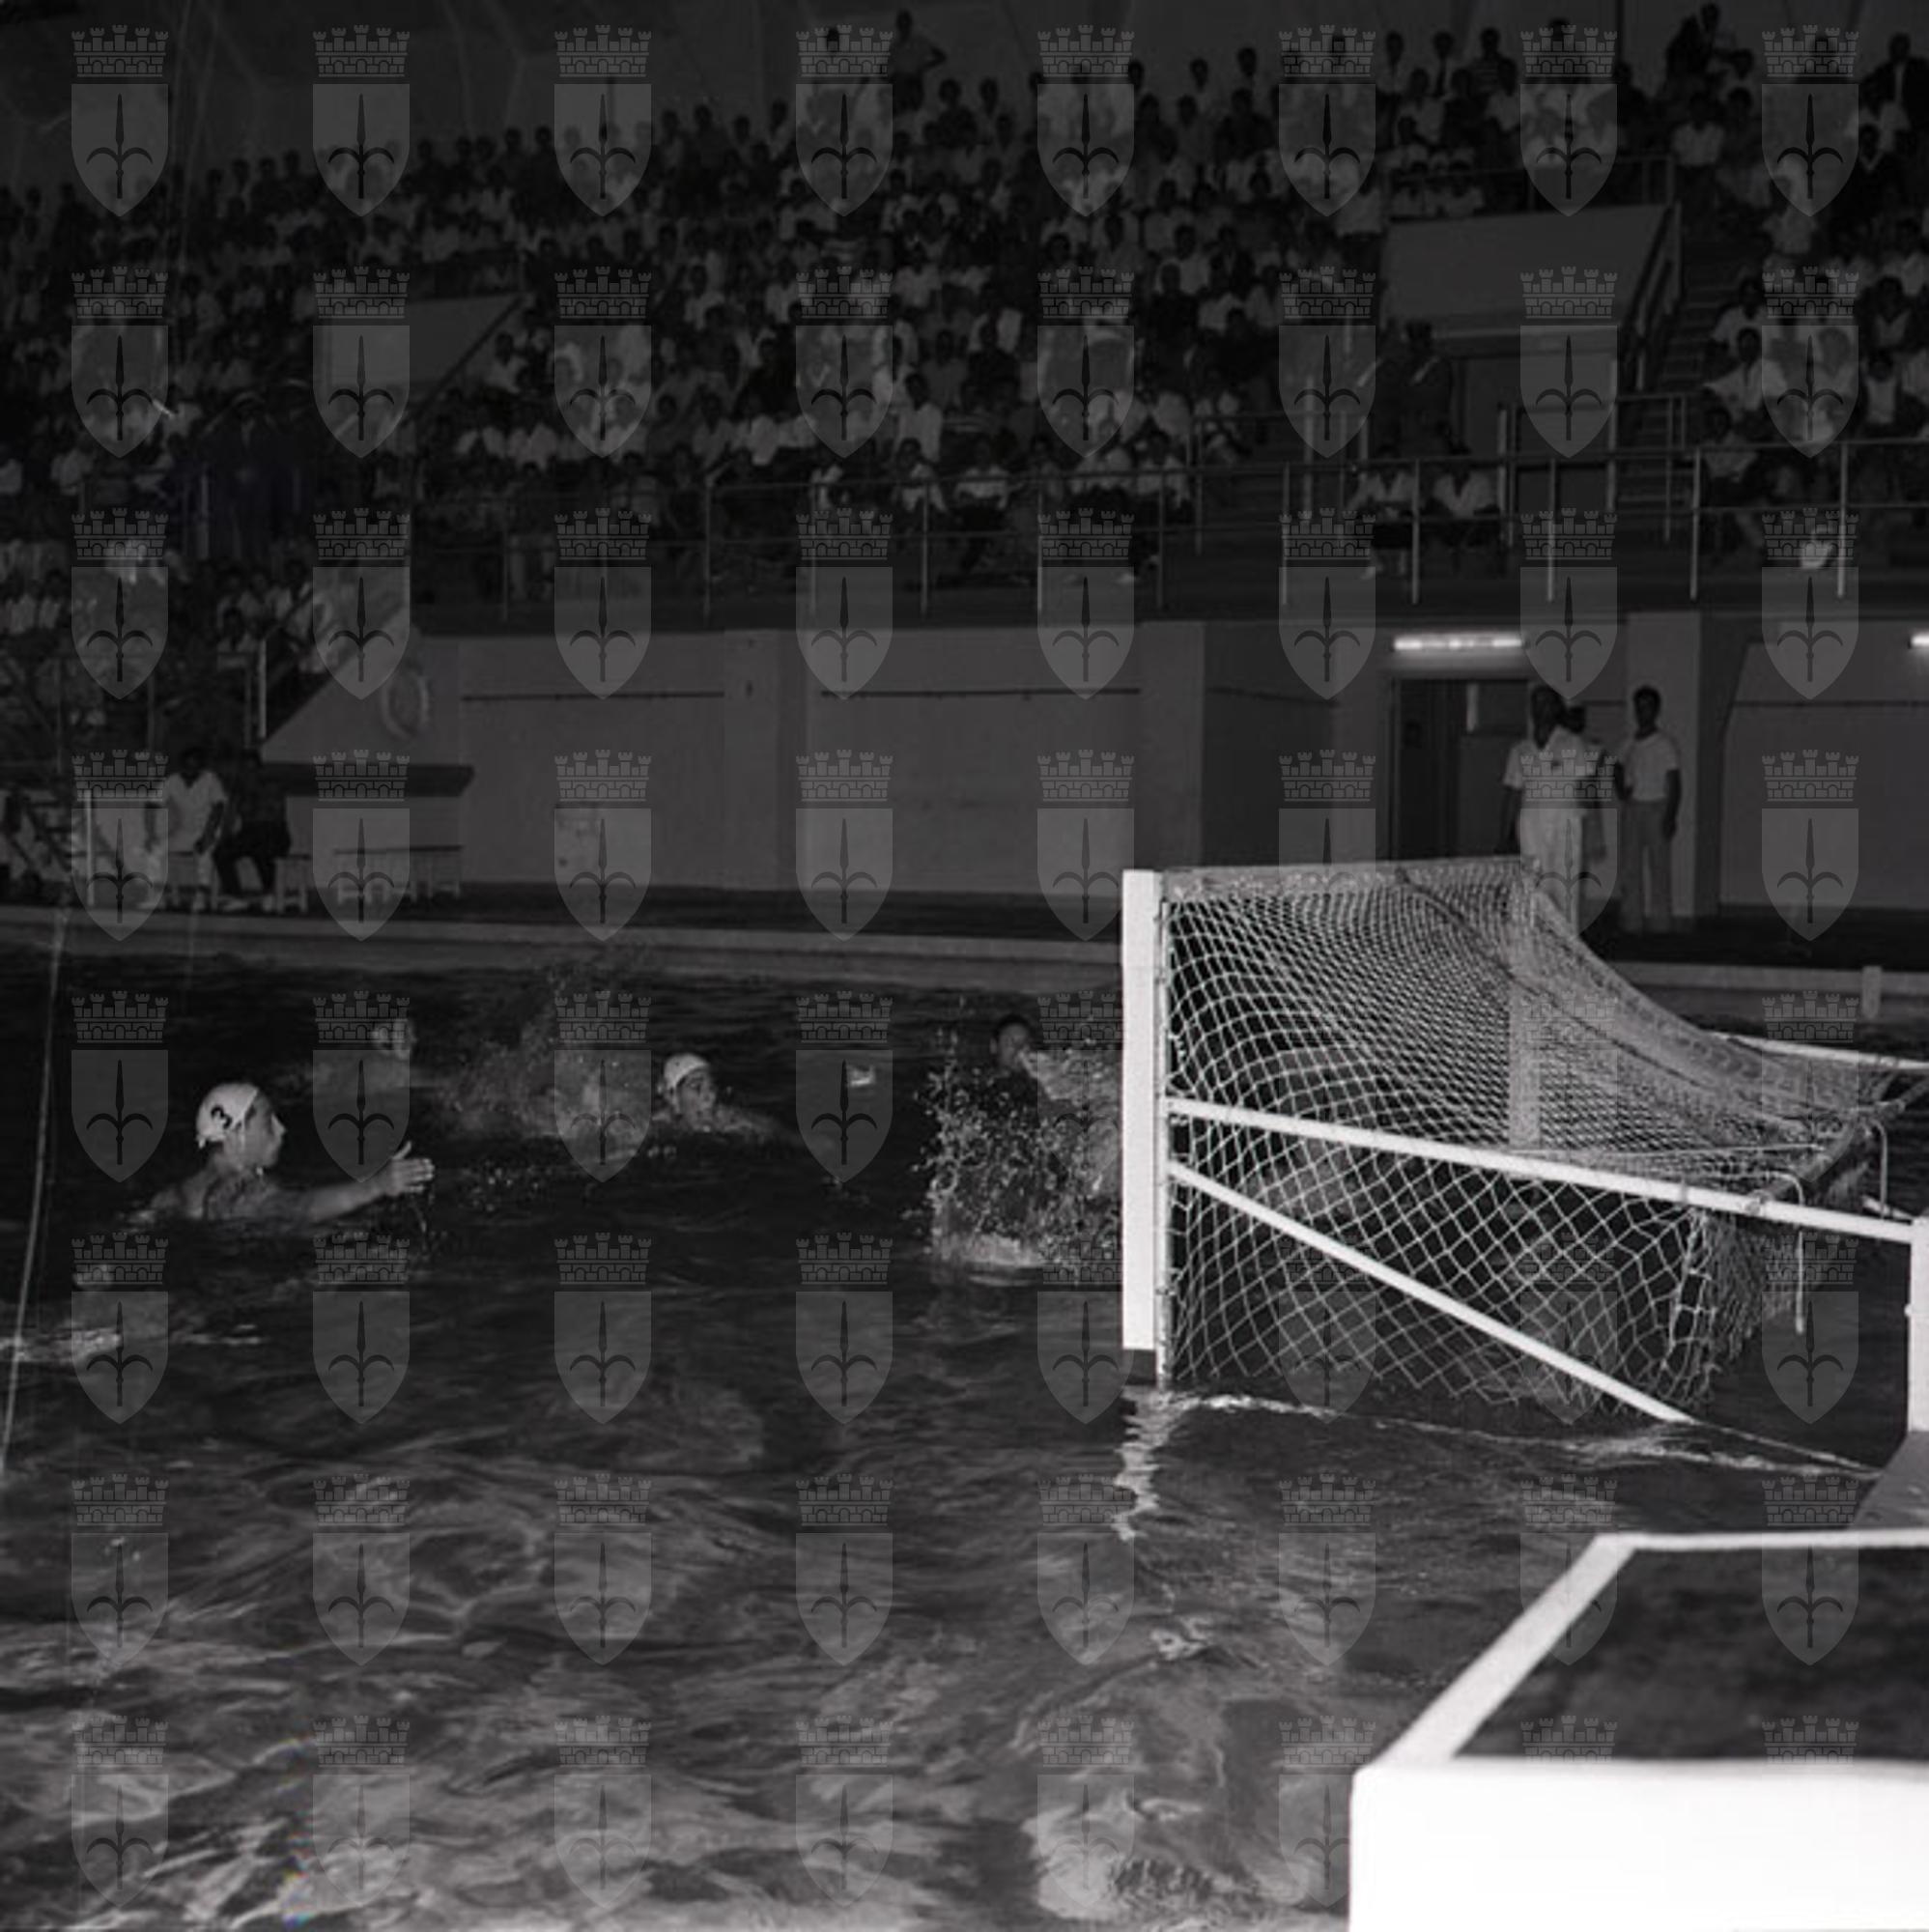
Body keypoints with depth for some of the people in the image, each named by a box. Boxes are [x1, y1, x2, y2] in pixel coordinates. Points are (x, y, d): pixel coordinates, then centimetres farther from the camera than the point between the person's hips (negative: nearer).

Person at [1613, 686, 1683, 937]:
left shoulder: (1666, 745, -2)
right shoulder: (1628, 744, 12)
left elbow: (1674, 783, -5)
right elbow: (1619, 768, 25)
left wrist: (1671, 815, -13)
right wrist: (1620, 789, 3)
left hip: (1657, 807, -5)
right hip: (1631, 808, 5)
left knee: (1659, 864, -5)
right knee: (1631, 865, 2)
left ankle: (1660, 920, -3)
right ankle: (1632, 919, 5)